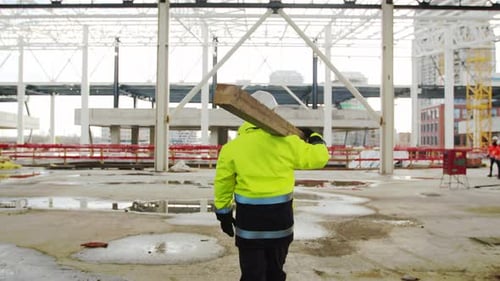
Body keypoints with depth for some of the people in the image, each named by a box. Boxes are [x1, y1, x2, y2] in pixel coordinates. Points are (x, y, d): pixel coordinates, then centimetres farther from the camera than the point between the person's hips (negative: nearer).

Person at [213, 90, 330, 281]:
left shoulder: (232, 146, -3)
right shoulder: (286, 142, -8)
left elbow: (222, 183, 2)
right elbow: (319, 157, 1)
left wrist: (224, 213, 13)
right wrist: (314, 137, 21)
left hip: (249, 218, 0)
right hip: (279, 216, 0)